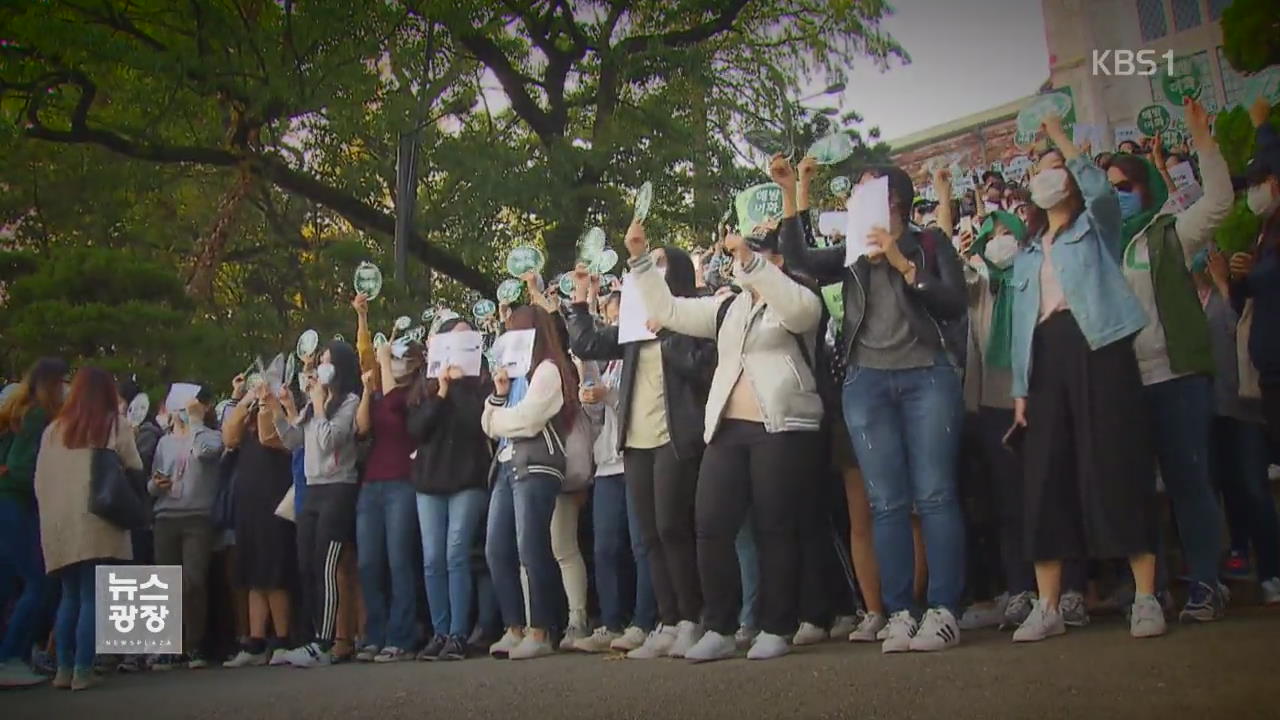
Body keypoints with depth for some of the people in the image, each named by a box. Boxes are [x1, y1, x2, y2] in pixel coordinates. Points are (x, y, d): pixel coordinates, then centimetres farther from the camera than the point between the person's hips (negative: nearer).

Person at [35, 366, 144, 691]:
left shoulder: (54, 428, 10)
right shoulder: (115, 425, 0)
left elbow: (40, 480, 11)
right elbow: (134, 471, 1)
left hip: (59, 524, 4)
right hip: (96, 522, -4)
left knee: (69, 596, 13)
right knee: (91, 597, -1)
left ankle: (64, 668, 12)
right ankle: (82, 670, -2)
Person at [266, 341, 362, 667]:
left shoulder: (350, 401, -5)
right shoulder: (313, 403, 18)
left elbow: (328, 440, -15)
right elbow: (292, 441, 17)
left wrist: (319, 403, -6)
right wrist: (277, 410, 7)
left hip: (338, 491, -8)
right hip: (312, 491, 8)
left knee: (326, 569, -12)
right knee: (306, 570, 6)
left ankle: (323, 645, -11)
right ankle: (319, 637, 13)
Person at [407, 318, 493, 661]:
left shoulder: (480, 379, 6)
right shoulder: (426, 383, 13)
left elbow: (482, 423, -9)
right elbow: (415, 430, 1)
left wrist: (456, 387, -9)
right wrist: (440, 394, -7)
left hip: (469, 478, -3)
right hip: (429, 479, 3)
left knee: (456, 556, -10)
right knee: (433, 560, 0)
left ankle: (458, 635, -7)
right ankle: (440, 633, 7)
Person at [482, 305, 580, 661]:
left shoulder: (548, 369, -1)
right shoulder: (515, 372, 23)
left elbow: (527, 419, -13)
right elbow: (492, 426, 19)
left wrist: (496, 416, 5)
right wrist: (499, 393, 5)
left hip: (536, 467, -8)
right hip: (507, 467, 8)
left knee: (531, 550, -11)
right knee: (496, 551, 2)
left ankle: (540, 634, -6)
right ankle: (515, 630, 7)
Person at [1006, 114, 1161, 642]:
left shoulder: (1096, 227, 13)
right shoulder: (1027, 254, 26)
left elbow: (1101, 189, -11)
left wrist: (1060, 138, -2)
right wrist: (1020, 388, 10)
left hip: (1098, 346, -5)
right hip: (1047, 358, 5)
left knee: (1119, 469, -10)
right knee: (1045, 478, -1)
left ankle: (1146, 599, -5)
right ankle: (1047, 607, 2)